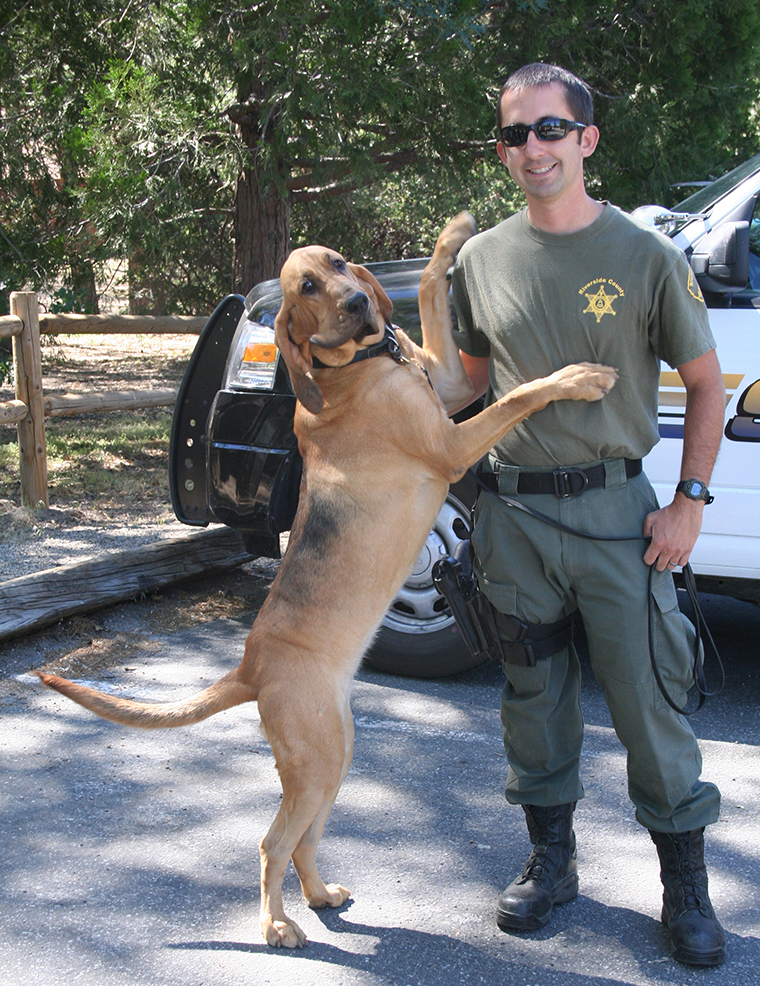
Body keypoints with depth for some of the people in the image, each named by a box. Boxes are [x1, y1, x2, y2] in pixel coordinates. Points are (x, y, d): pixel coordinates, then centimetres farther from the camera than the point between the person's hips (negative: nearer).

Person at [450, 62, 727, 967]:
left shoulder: (645, 255, -4)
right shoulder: (482, 258, 5)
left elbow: (706, 382, 1)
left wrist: (690, 501, -6)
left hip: (613, 507, -3)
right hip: (511, 510, 3)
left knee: (649, 700, 0)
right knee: (534, 698, 13)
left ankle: (686, 889, 15)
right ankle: (550, 861, 29)